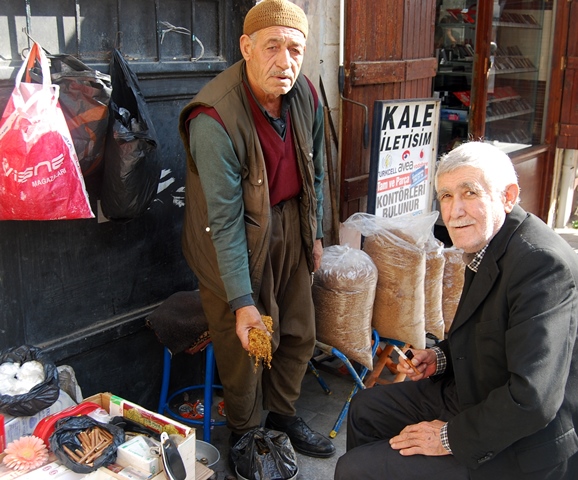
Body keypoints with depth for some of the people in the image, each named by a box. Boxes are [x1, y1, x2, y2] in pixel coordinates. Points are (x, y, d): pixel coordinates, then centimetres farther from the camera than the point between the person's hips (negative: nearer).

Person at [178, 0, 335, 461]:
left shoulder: (306, 97, -8)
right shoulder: (214, 120, -28)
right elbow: (225, 219, -27)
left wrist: (315, 233, 14)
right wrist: (241, 301, -24)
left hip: (290, 227, 6)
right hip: (235, 239, -6)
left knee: (299, 332, 16)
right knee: (244, 344, 6)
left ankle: (282, 413, 42)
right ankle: (245, 435, 33)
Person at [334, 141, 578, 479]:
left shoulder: (543, 264, -28)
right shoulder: (485, 244, 2)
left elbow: (533, 399, -31)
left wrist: (451, 437, -20)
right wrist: (440, 357, 3)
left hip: (520, 451, -9)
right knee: (365, 409, 19)